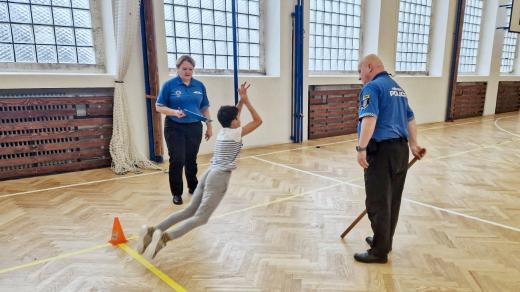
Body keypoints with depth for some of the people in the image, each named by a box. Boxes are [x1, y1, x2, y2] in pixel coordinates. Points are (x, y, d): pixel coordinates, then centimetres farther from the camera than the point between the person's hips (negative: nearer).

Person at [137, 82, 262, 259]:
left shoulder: (223, 131, 16)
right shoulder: (235, 134, -5)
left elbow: (233, 116, 34)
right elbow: (258, 121, 0)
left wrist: (241, 101, 25)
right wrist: (247, 101, 3)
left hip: (210, 174, 8)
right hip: (219, 178, -8)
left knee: (189, 211, 11)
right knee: (200, 218, -11)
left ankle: (152, 231, 3)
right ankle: (164, 237, -28)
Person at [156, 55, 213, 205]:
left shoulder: (199, 85, 6)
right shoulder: (169, 85, -5)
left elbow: (204, 107, 12)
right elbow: (159, 107, -4)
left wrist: (209, 125, 9)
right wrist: (174, 112, -21)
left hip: (194, 128, 3)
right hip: (175, 129, -3)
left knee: (191, 160, 13)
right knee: (177, 161, -4)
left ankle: (193, 187, 32)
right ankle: (177, 193, 10)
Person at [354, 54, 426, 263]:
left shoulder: (372, 87, -8)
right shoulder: (397, 88, 20)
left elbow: (369, 119, -23)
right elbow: (410, 119, 23)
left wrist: (361, 148, -26)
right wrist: (413, 144, 27)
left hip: (381, 151, -9)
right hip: (401, 149, 9)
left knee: (378, 203, -1)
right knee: (392, 201, 17)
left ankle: (379, 251, 8)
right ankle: (384, 241, 31)